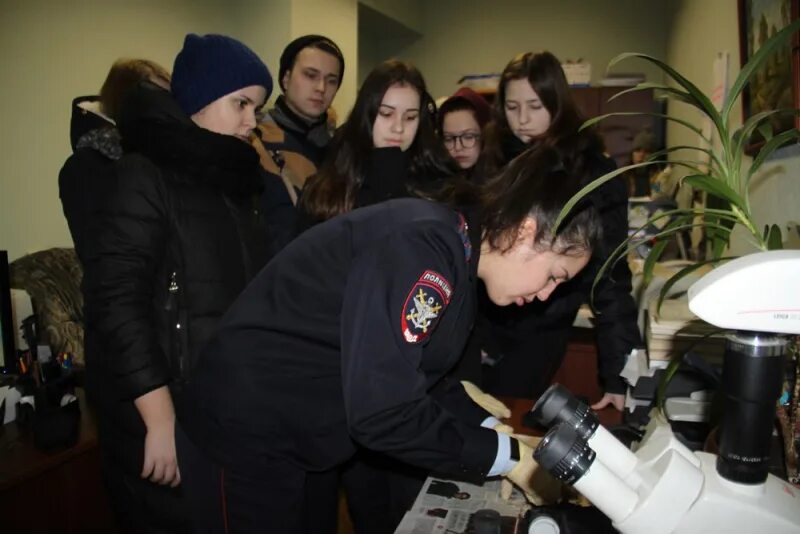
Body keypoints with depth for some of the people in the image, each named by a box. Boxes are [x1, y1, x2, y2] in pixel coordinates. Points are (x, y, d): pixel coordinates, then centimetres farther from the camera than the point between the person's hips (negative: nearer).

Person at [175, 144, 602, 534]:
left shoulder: (454, 261, 3)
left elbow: (417, 381, 7)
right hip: (245, 433, -9)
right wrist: (507, 457, -19)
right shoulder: (423, 247, -26)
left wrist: (499, 436, -3)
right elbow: (383, 412, -29)